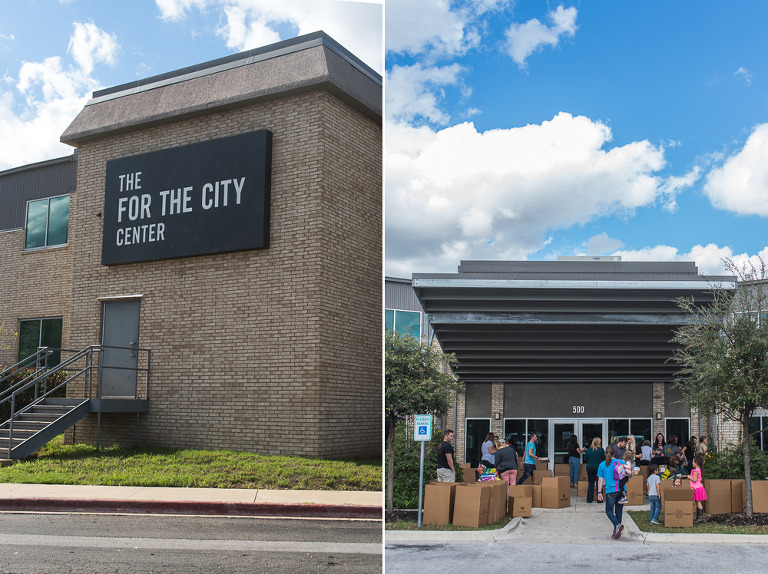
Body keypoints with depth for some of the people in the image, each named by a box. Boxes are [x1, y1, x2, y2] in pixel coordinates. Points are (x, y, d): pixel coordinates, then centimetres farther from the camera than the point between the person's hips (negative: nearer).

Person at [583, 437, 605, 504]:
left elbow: (585, 459, 4)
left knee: (590, 483, 8)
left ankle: (589, 500, 7)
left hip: (589, 467, 2)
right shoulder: (601, 450, -7)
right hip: (598, 467, -2)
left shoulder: (588, 449, 0)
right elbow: (604, 459, -3)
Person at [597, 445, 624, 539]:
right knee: (618, 511, 14)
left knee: (609, 511, 8)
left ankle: (617, 525, -19)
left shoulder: (602, 465, 1)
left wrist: (599, 492, 6)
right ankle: (616, 532, 18)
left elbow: (600, 480, 1)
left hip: (610, 491, -2)